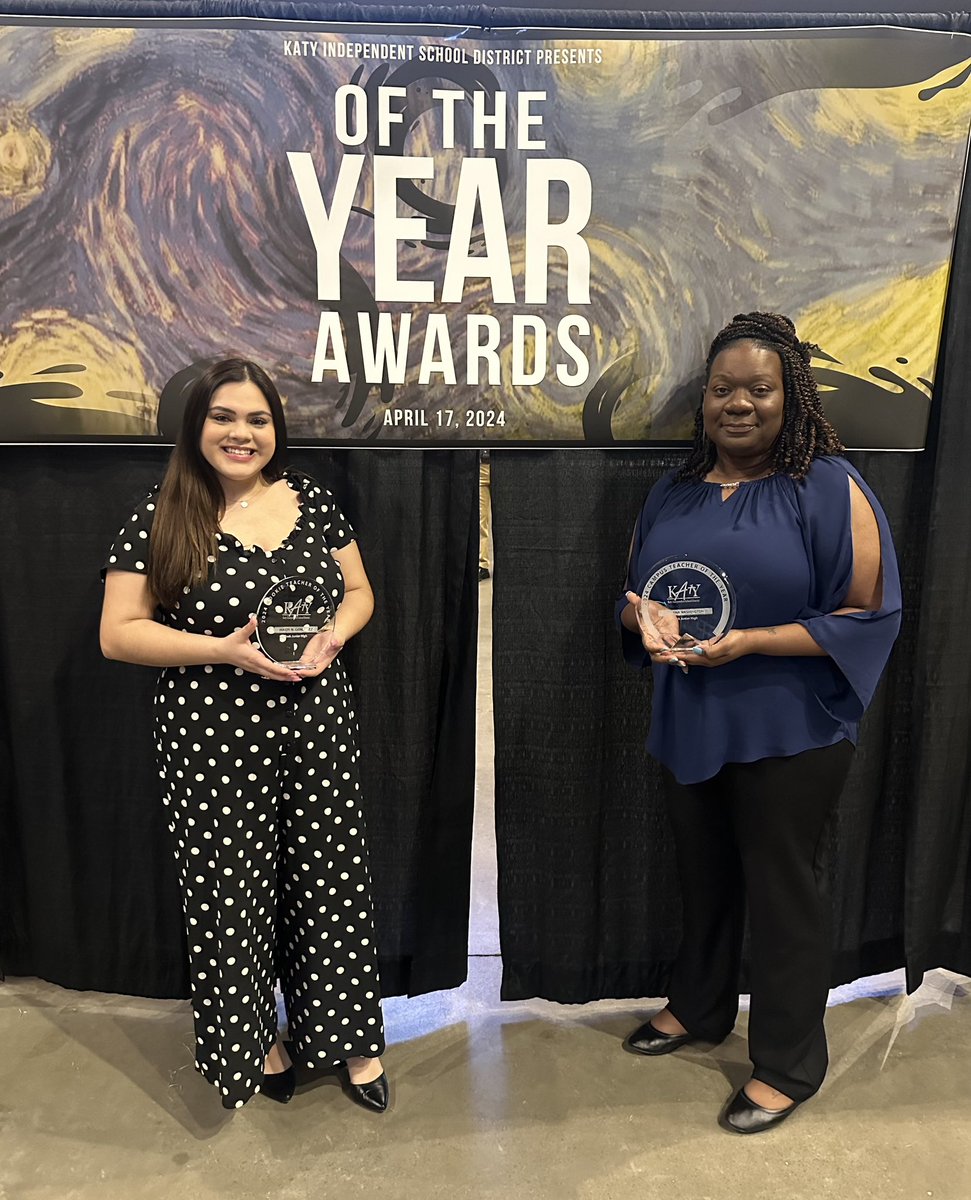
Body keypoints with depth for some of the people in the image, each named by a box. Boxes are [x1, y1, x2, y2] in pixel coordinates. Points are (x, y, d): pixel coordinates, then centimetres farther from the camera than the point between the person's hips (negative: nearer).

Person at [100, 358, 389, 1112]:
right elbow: (119, 632, -6)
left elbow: (359, 590, 12)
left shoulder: (311, 500, 4)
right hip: (215, 742, -2)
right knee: (232, 890, 10)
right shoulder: (161, 519, -4)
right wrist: (225, 650, -18)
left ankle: (352, 1039, 31)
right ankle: (255, 1041, 36)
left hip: (317, 725, 3)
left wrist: (333, 636, -10)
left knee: (332, 879, 10)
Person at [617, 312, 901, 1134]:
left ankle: (788, 1063, 27)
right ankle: (700, 1007, 42)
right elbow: (633, 595, 14)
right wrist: (643, 620, -11)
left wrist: (752, 642, -23)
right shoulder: (676, 493, 7)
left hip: (788, 731, -5)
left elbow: (869, 615, -12)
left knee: (783, 888, 8)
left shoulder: (830, 488, -10)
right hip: (690, 724, 5)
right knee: (703, 874, 19)